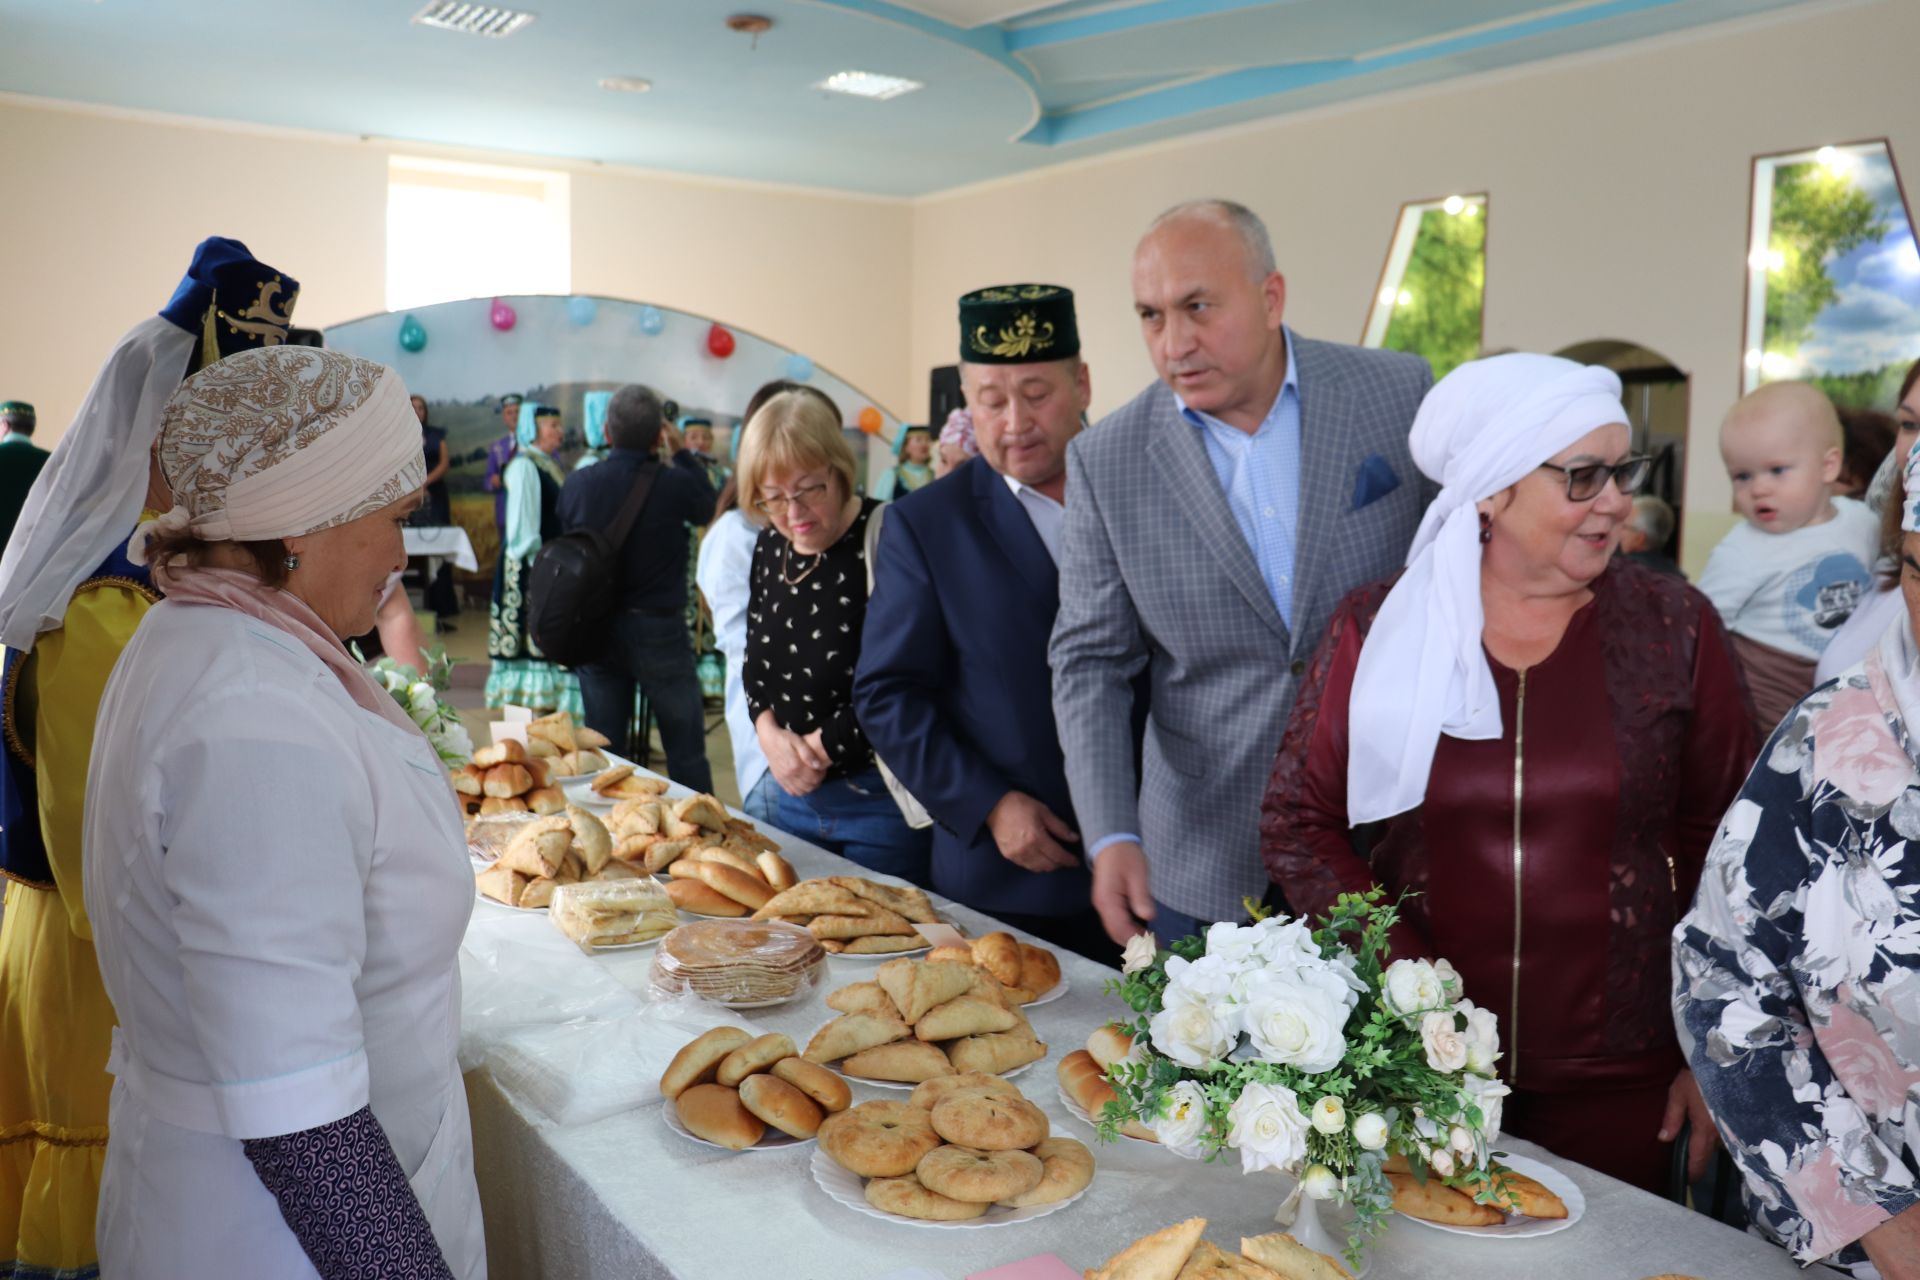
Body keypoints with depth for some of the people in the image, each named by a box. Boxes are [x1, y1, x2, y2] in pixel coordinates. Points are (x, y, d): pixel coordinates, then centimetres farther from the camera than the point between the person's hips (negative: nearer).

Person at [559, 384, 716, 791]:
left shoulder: (576, 485, -4)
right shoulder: (674, 483, -15)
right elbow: (707, 506, 6)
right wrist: (682, 452, 13)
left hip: (596, 630, 4)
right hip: (658, 630, -4)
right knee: (686, 752, 6)